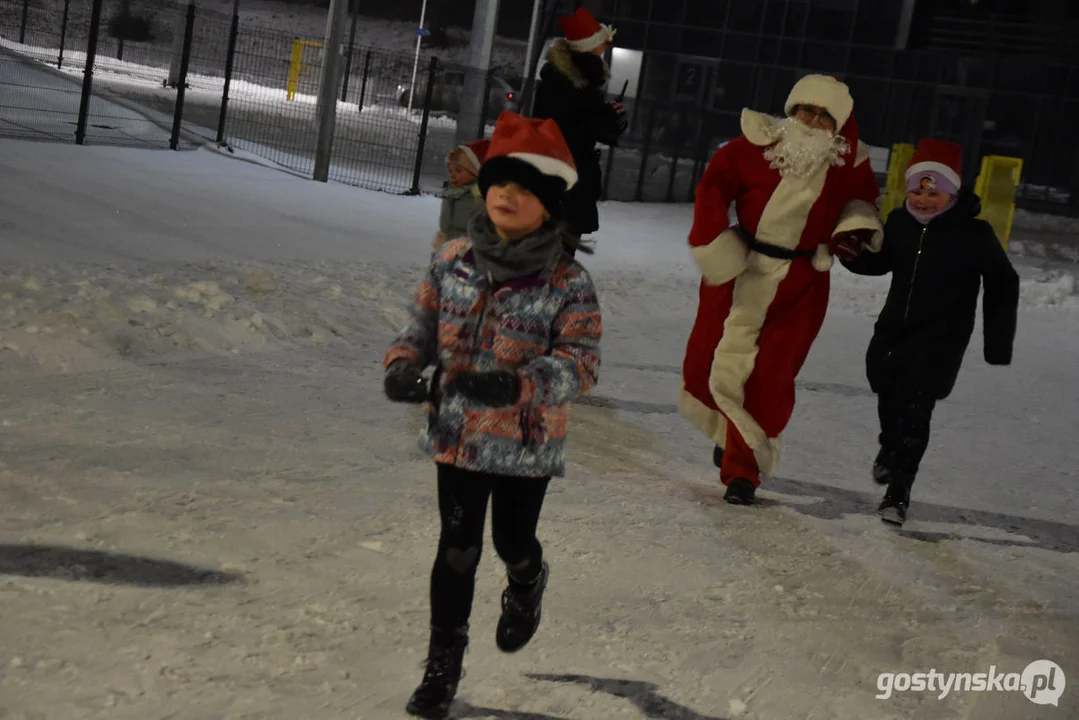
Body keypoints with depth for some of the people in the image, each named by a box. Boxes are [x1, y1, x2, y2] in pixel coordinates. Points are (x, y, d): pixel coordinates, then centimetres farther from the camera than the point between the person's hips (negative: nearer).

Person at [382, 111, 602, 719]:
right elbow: (424, 325, 8)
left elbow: (582, 362, -20)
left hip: (527, 444, -2)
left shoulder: (568, 283, -15)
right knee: (457, 549, 8)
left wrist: (517, 384, -35)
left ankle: (527, 585, 53)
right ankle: (445, 659, 22)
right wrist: (404, 366, -12)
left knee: (513, 540, 16)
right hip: (457, 434, 2)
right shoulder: (453, 261, -3)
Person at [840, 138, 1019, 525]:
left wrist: (998, 341, -5)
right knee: (888, 395, 22)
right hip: (894, 329, 5)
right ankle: (891, 448, 53)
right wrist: (849, 250, -10)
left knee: (915, 407, -15)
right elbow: (878, 261, 12)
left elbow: (1003, 285, -5)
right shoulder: (900, 222, -3)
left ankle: (899, 490, -9)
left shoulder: (974, 234, -15)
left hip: (941, 337, -5)